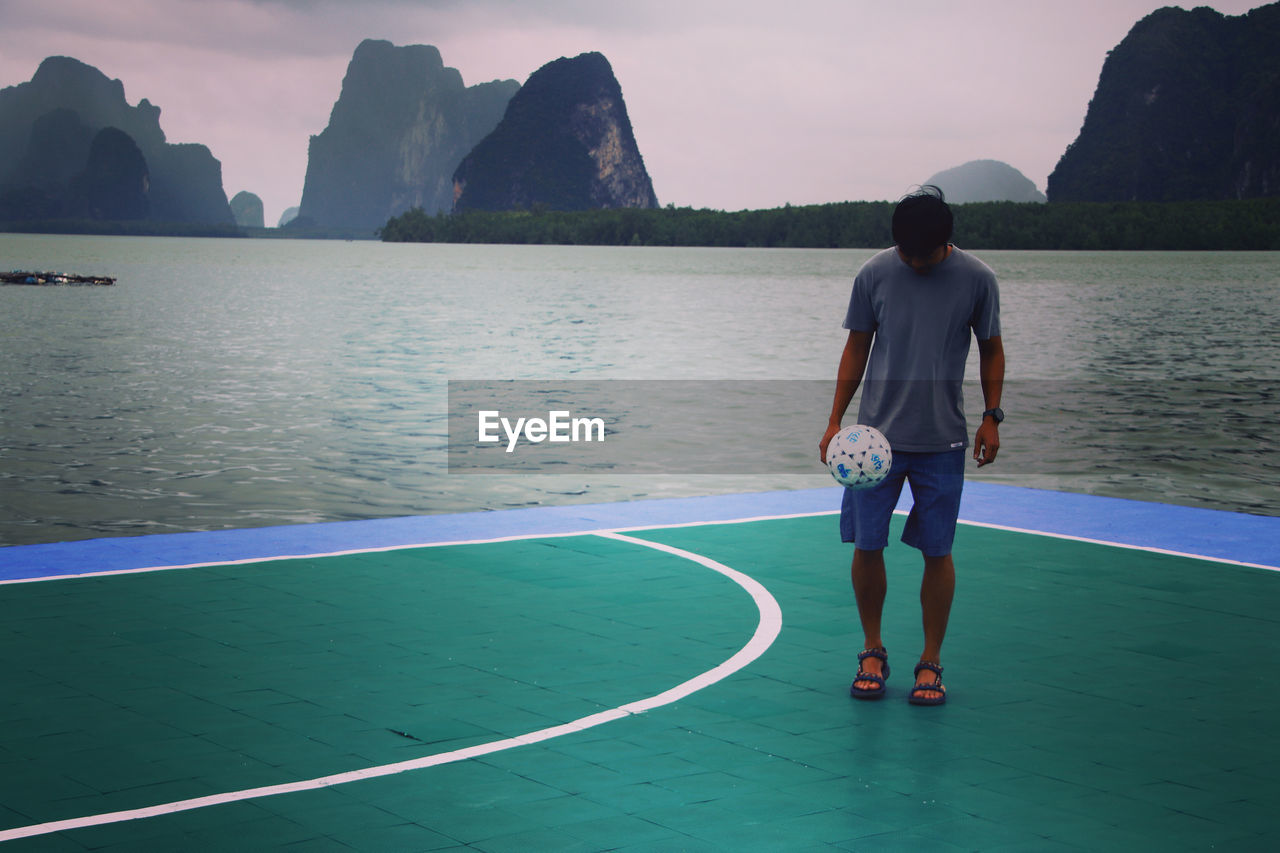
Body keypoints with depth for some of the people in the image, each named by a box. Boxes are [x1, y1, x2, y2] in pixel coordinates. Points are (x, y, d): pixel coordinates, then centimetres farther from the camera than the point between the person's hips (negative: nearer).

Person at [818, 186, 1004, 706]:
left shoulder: (977, 279, -3)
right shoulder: (874, 274, -1)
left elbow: (991, 350, 9)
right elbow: (856, 348, 7)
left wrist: (991, 417, 2)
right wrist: (835, 420, 3)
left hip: (942, 441, -1)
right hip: (876, 435, 1)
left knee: (937, 551, 2)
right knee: (867, 546, 0)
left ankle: (930, 663, 15)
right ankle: (873, 652, 20)